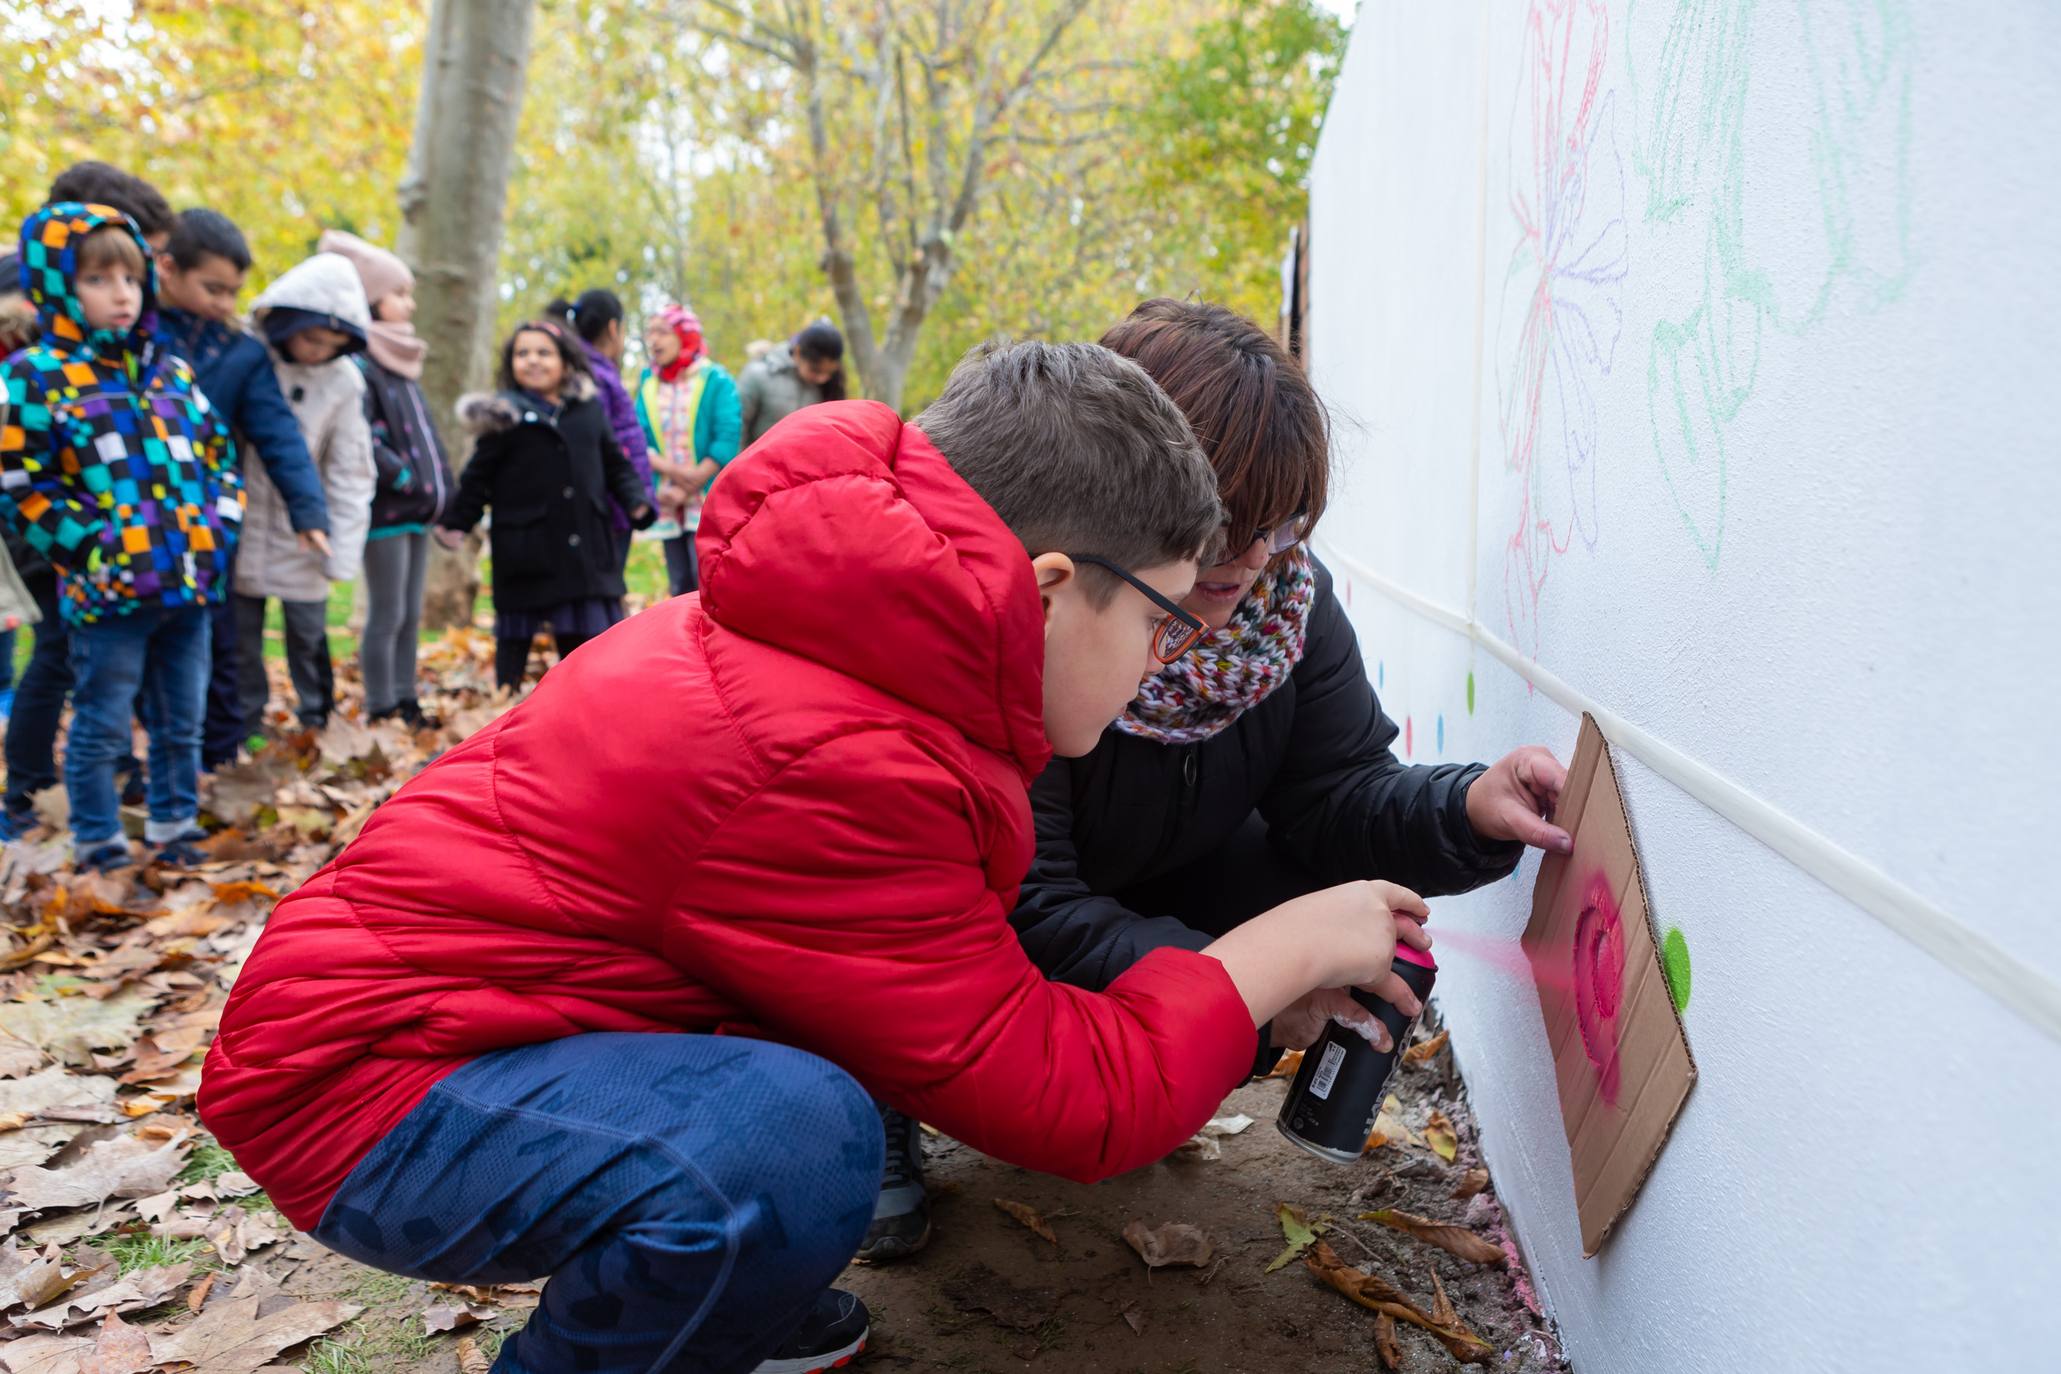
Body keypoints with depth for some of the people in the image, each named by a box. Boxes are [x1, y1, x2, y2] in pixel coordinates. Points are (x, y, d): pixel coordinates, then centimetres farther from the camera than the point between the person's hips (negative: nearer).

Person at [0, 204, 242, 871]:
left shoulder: (171, 372, 12)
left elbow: (219, 454, 18)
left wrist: (218, 527, 4)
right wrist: (95, 545, -15)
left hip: (191, 585, 5)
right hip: (109, 591, -5)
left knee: (181, 723, 16)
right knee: (101, 729, 5)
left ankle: (175, 832, 31)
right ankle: (100, 850, 18)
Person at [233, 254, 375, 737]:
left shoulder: (343, 380, -6)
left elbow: (349, 473, -2)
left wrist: (342, 553, -6)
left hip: (301, 539, 0)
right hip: (238, 528, 0)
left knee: (308, 633, 5)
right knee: (241, 633, 9)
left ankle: (318, 721, 20)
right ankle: (247, 725, 22)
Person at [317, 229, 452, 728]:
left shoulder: (402, 363, 18)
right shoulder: (358, 365, -11)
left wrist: (442, 485, 13)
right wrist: (405, 478, -19)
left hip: (417, 508, 9)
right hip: (385, 511, -9)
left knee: (410, 615, 13)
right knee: (386, 616, -3)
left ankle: (406, 702, 21)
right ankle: (381, 712, 4)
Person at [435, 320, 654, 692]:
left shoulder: (588, 410, 9)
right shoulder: (508, 417, -1)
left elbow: (616, 465, 16)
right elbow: (478, 477, 2)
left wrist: (637, 502, 2)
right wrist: (456, 523, -3)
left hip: (585, 547, 3)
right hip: (523, 547, -3)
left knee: (585, 631, 8)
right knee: (514, 634, 6)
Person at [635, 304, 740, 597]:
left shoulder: (715, 380, -1)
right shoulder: (648, 383, 12)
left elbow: (728, 440, -9)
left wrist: (688, 489, -13)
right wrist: (669, 469, -15)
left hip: (708, 504, -5)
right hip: (668, 506, 5)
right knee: (680, 589, 7)